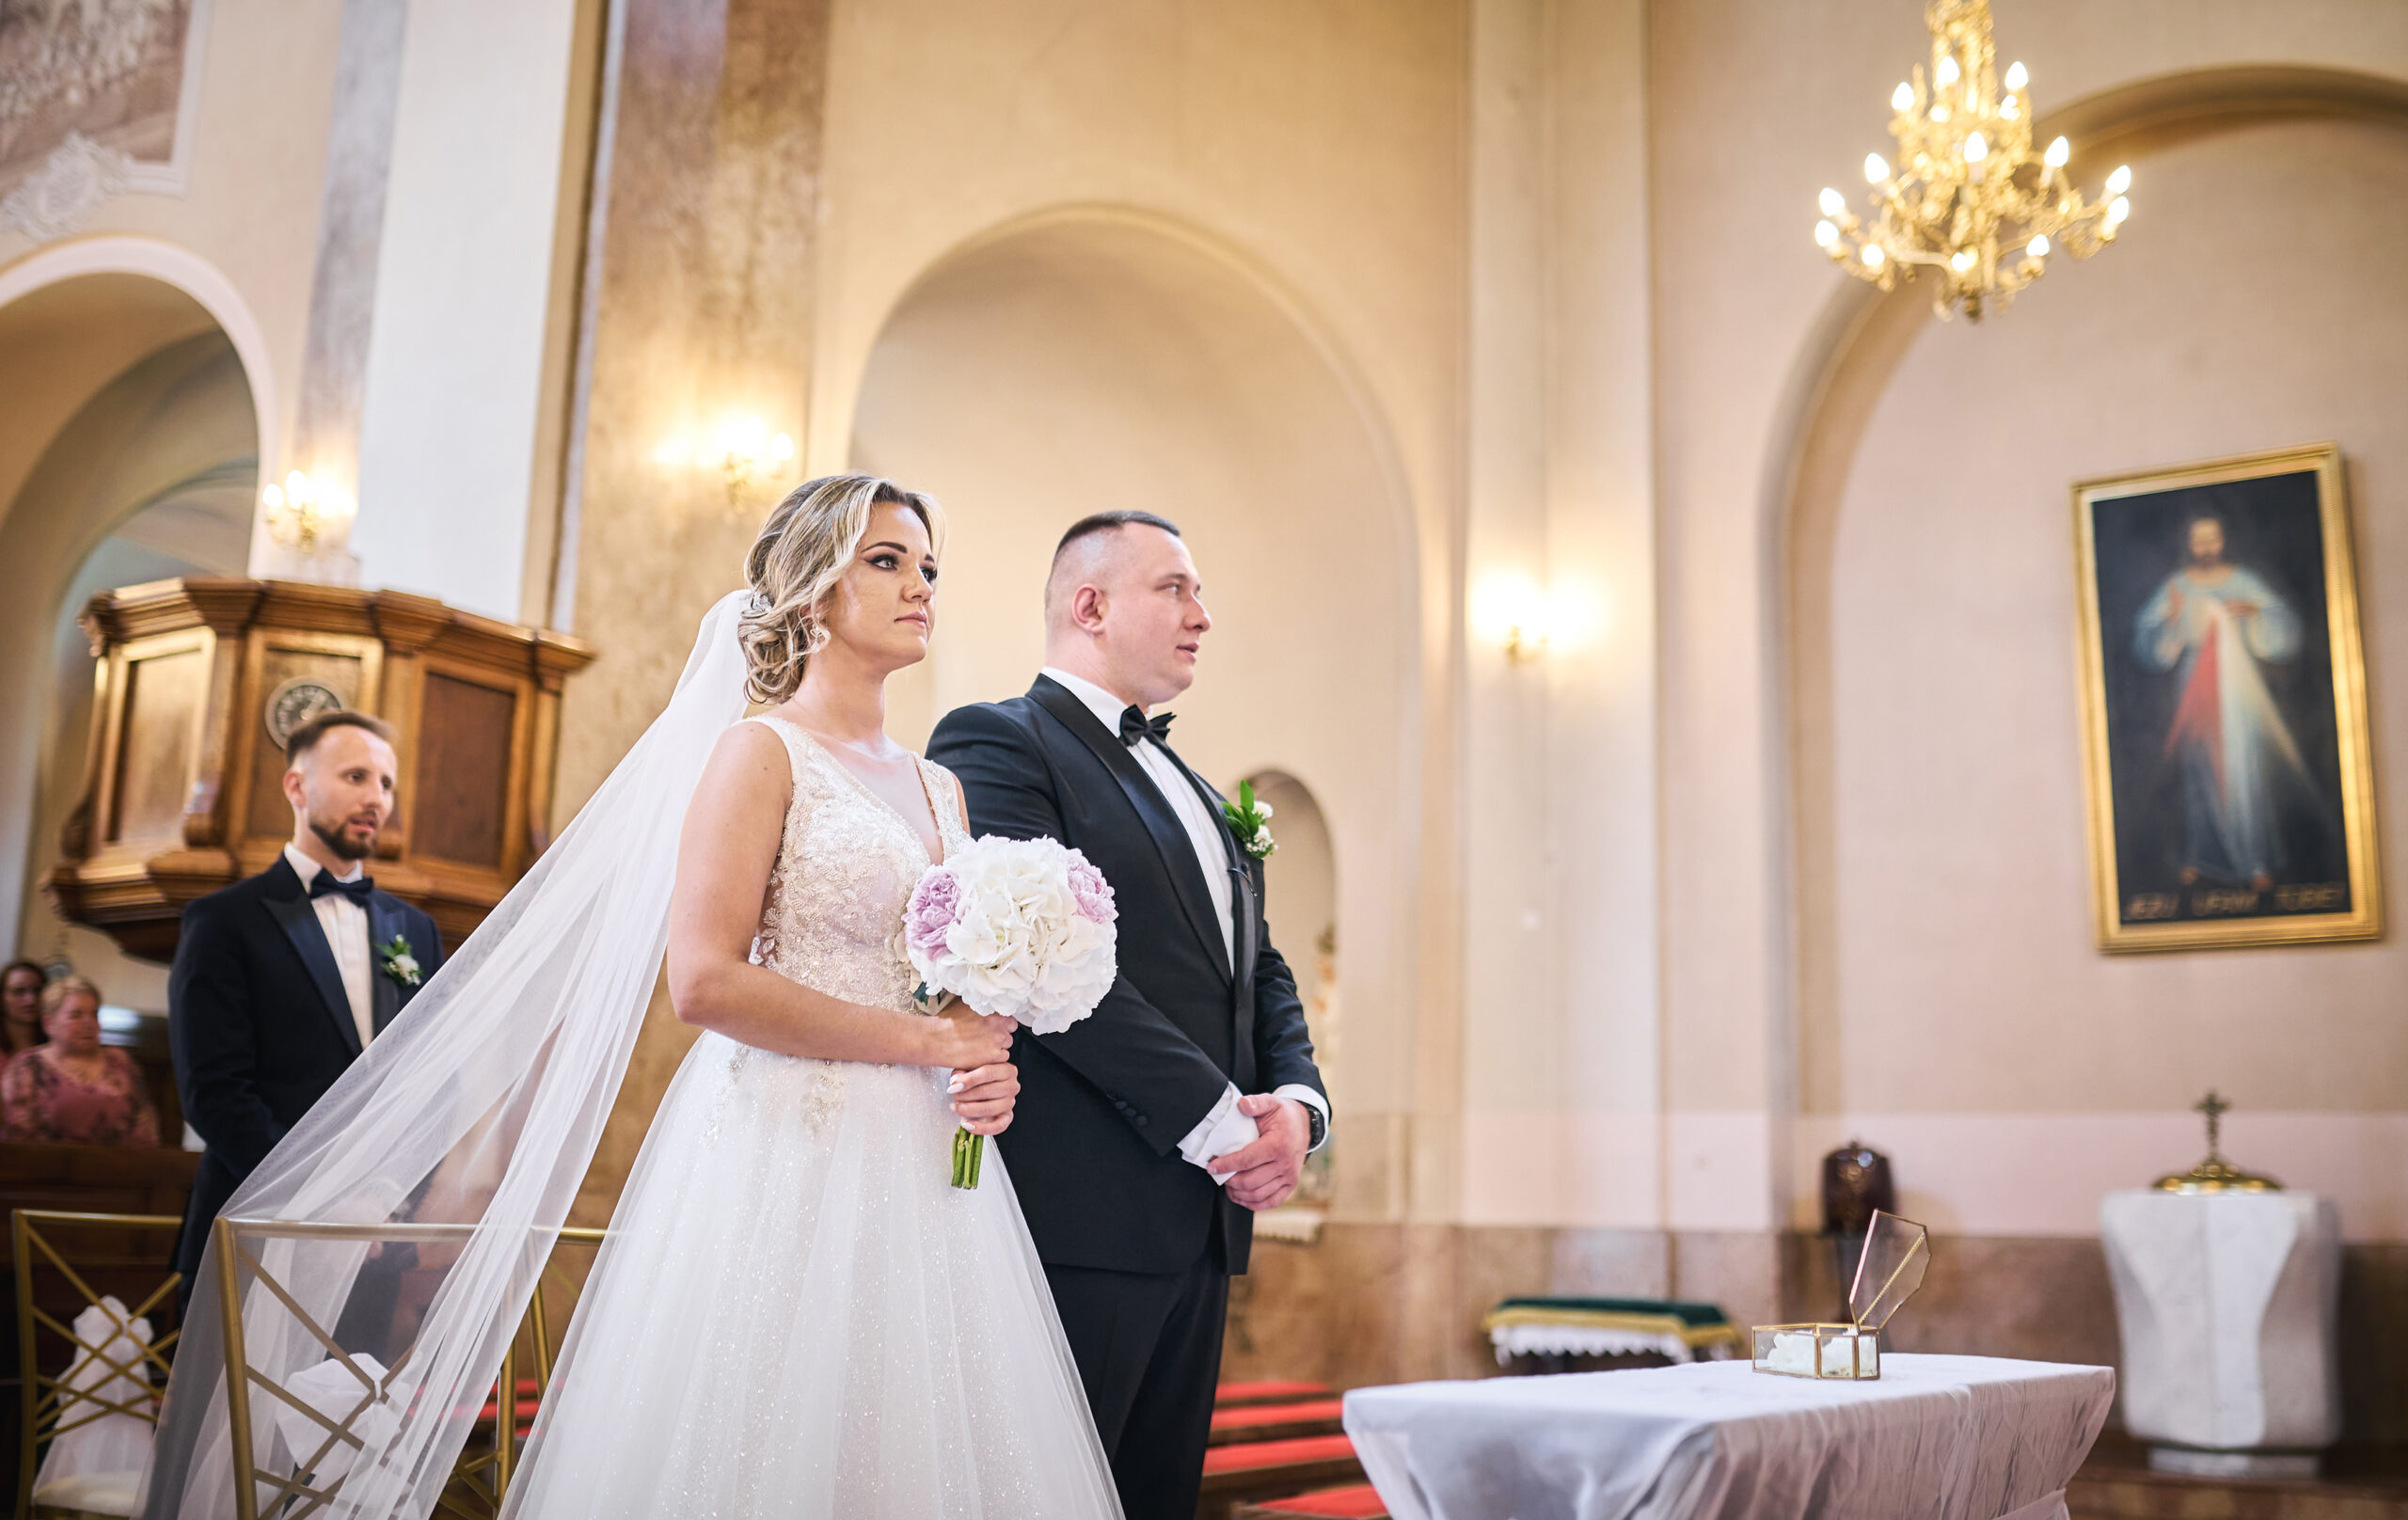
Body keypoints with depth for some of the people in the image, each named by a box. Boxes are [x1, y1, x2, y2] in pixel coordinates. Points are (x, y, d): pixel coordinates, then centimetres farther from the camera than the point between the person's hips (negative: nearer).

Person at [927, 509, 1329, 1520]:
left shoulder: (1195, 790, 23)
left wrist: (1297, 1102, 0)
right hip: (1077, 1215, -8)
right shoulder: (996, 743, -5)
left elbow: (1261, 973, 21)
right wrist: (1219, 1121, -15)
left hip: (1201, 1227, 8)